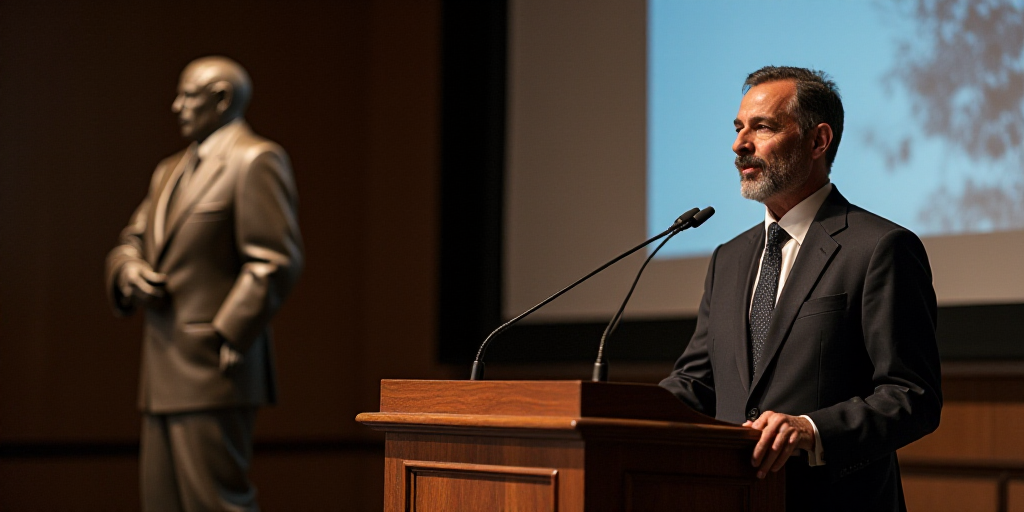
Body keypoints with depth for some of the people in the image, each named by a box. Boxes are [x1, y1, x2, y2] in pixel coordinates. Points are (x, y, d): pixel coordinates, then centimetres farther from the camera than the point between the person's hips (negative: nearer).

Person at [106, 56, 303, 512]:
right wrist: (128, 269, 0)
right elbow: (132, 240, 25)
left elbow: (276, 261, -14)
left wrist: (228, 339, -17)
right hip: (164, 374, 9)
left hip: (212, 372, -9)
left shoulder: (255, 161, -7)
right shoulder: (170, 170, 21)